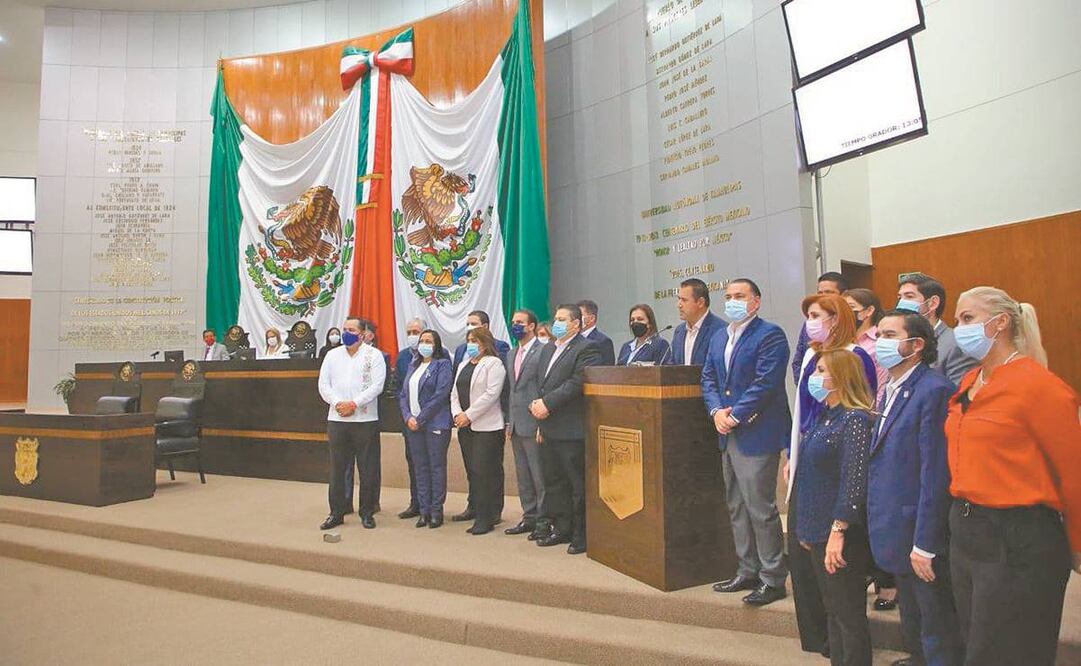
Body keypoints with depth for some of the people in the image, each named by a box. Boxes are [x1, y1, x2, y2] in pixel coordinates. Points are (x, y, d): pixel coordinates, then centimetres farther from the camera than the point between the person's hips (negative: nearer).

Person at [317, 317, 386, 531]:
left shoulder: (373, 354, 1)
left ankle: (367, 512, 13)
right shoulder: (332, 355, 13)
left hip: (365, 419, -3)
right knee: (337, 468, 7)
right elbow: (323, 385, 7)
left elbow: (377, 385, -8)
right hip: (336, 419, 3)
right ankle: (337, 512, 17)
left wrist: (354, 404, -15)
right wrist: (337, 403, -10)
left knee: (367, 469, 2)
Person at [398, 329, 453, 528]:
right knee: (419, 468, 8)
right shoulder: (413, 365, 16)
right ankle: (423, 510, 15)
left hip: (435, 424, -6)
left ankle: (436, 511, 7)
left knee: (436, 466, 0)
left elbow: (441, 394, -12)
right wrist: (408, 417, -4)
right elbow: (403, 393, 13)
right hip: (412, 424, 6)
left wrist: (420, 419, -13)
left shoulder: (442, 364, -3)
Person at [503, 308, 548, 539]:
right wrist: (509, 421, 15)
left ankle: (544, 520, 9)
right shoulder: (511, 355, 16)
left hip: (534, 424, -8)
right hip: (516, 425, 8)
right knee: (523, 475, 15)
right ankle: (529, 517, 25)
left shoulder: (543, 352, -10)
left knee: (539, 475, -2)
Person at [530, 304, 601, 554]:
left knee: (578, 485, -1)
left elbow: (576, 383, -18)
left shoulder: (586, 349, -8)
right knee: (554, 482, 14)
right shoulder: (547, 350, 19)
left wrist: (547, 403, -16)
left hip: (572, 430, -8)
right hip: (549, 429, 8)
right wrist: (538, 408, 11)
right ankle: (561, 529, 26)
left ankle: (582, 534, 9)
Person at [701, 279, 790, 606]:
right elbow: (708, 378, 13)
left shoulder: (770, 335, -9)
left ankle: (773, 579, 11)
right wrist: (716, 411, -4)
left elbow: (765, 383, -17)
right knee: (736, 508, 15)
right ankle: (748, 571, 28)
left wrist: (735, 416, -16)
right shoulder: (719, 337, 15)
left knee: (761, 508, -3)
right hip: (728, 434, 8)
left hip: (756, 434, -8)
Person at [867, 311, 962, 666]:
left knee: (938, 637, 8)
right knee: (912, 625, 24)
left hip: (922, 535, -8)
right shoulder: (888, 391, 10)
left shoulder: (934, 390, -18)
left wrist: (925, 544, -20)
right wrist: (876, 524, 11)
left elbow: (935, 474, -21)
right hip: (897, 533, 8)